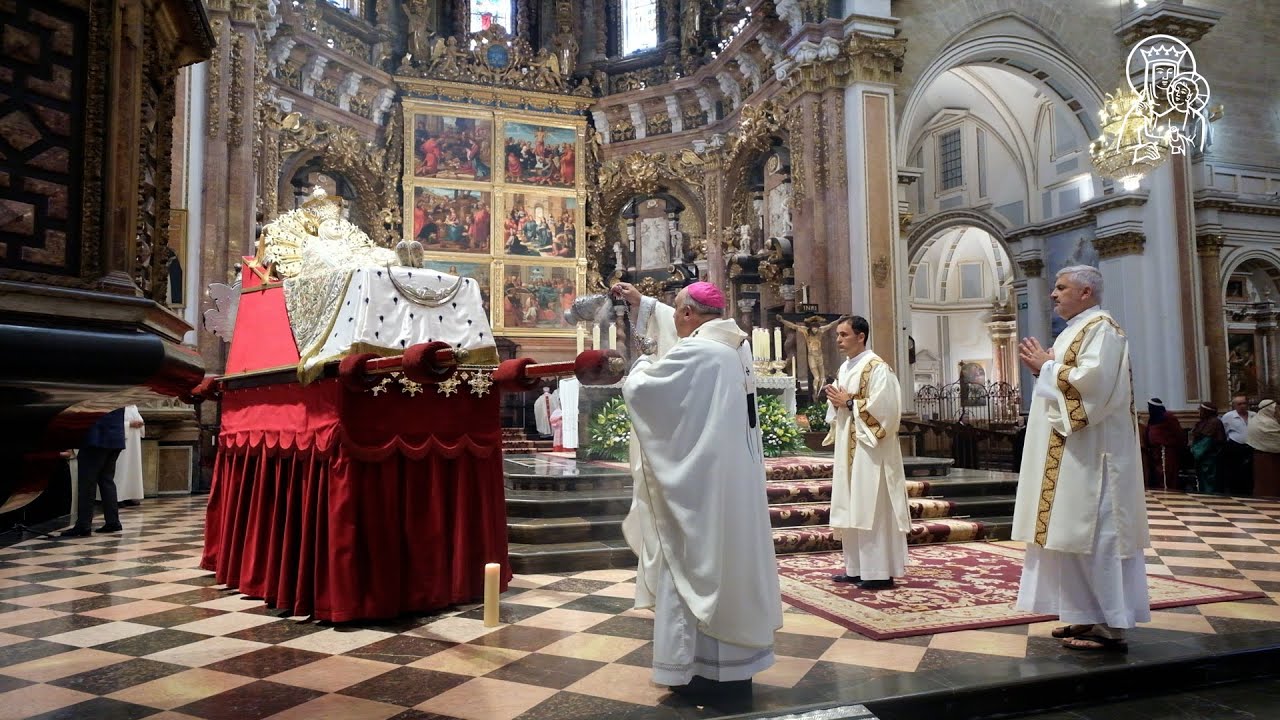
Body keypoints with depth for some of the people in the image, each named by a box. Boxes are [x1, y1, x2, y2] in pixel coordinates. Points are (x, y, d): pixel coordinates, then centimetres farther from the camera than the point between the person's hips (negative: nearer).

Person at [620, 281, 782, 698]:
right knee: (728, 559, 15)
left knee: (697, 565, 2)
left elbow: (638, 389, -14)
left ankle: (706, 670, 12)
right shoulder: (733, 348, 9)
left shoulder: (695, 352, -19)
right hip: (733, 480, 9)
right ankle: (734, 666, 27)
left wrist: (644, 363, 7)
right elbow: (675, 326, 26)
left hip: (701, 484, -9)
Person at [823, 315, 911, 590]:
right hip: (848, 446, 9)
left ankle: (880, 572, 1)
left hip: (870, 447, -9)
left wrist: (849, 402, -15)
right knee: (852, 508, 10)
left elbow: (884, 407, -20)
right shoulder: (843, 369, 15)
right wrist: (835, 400, -1)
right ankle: (856, 568, 18)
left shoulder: (877, 367, -11)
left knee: (871, 507, -6)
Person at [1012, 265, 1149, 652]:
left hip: (1091, 452, -10)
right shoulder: (1076, 330, 19)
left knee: (1095, 533, -8)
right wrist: (1043, 366, 5)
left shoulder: (1101, 329, -10)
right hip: (1071, 452, 10)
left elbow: (1091, 382, -23)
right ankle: (1092, 615, 17)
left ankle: (1111, 627, -2)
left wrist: (1047, 366, -11)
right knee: (1079, 534, 10)